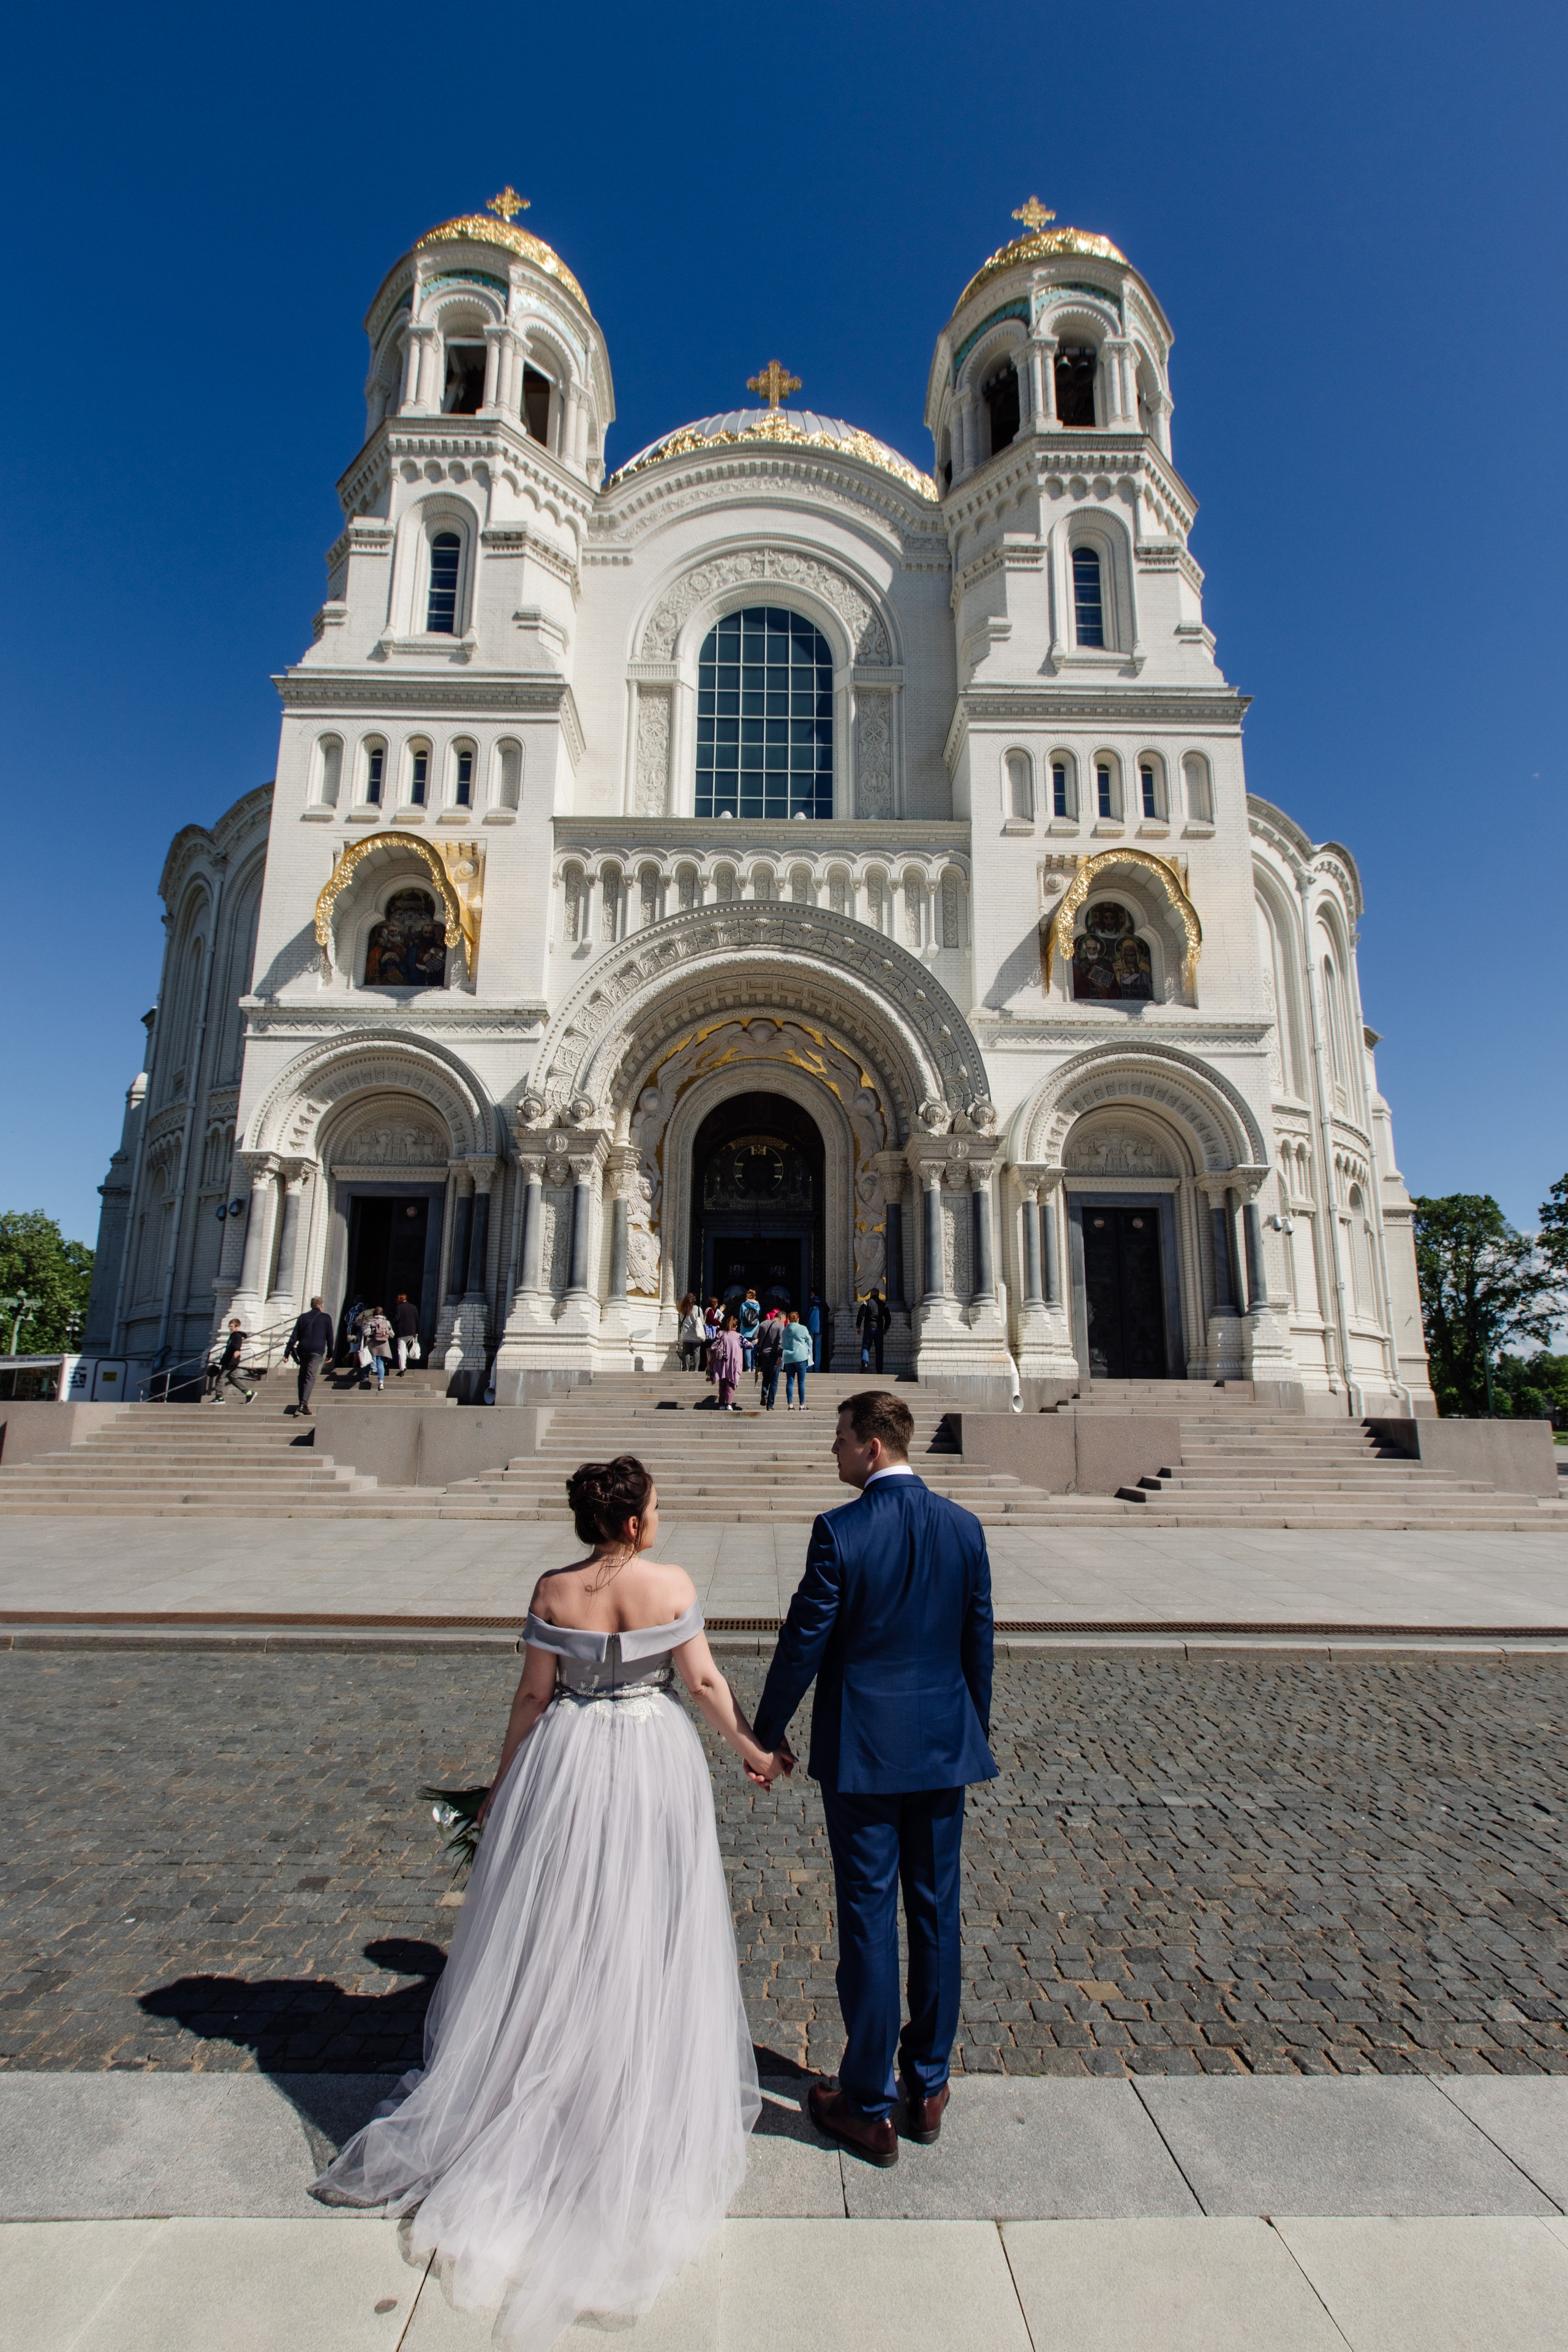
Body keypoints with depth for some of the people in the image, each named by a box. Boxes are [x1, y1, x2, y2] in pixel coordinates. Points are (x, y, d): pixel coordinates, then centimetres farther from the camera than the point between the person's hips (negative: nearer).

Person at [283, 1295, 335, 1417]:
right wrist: (330, 1354, 14)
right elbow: (329, 1337, 6)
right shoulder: (326, 1318, 5)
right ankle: (304, 1404, -16)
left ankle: (302, 1402, 14)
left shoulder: (302, 1318, 10)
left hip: (302, 1350, 3)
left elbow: (294, 1337, 7)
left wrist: (287, 1353, 8)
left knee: (302, 1376, 15)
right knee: (310, 1378, -4)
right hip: (317, 1352, -3)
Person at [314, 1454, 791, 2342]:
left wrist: (504, 1780, 10)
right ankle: (653, 2094, 31)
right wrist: (753, 1749, 3)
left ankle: (510, 2097, 34)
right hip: (654, 1764, -2)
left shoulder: (554, 1590, -10)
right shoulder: (672, 1584, -16)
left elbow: (534, 1693, -4)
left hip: (564, 1767, 2)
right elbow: (704, 1680, -11)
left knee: (552, 1929, 19)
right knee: (650, 1932, 16)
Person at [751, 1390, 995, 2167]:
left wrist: (766, 1733, 1)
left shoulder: (839, 1531, -18)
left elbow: (804, 1642, -13)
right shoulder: (963, 1526, -3)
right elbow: (979, 1640, 5)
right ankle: (928, 2087, 34)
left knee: (868, 1920, 9)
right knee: (935, 1913, 17)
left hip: (862, 1752, -4)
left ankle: (868, 2108, 24)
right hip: (943, 1748, 5)